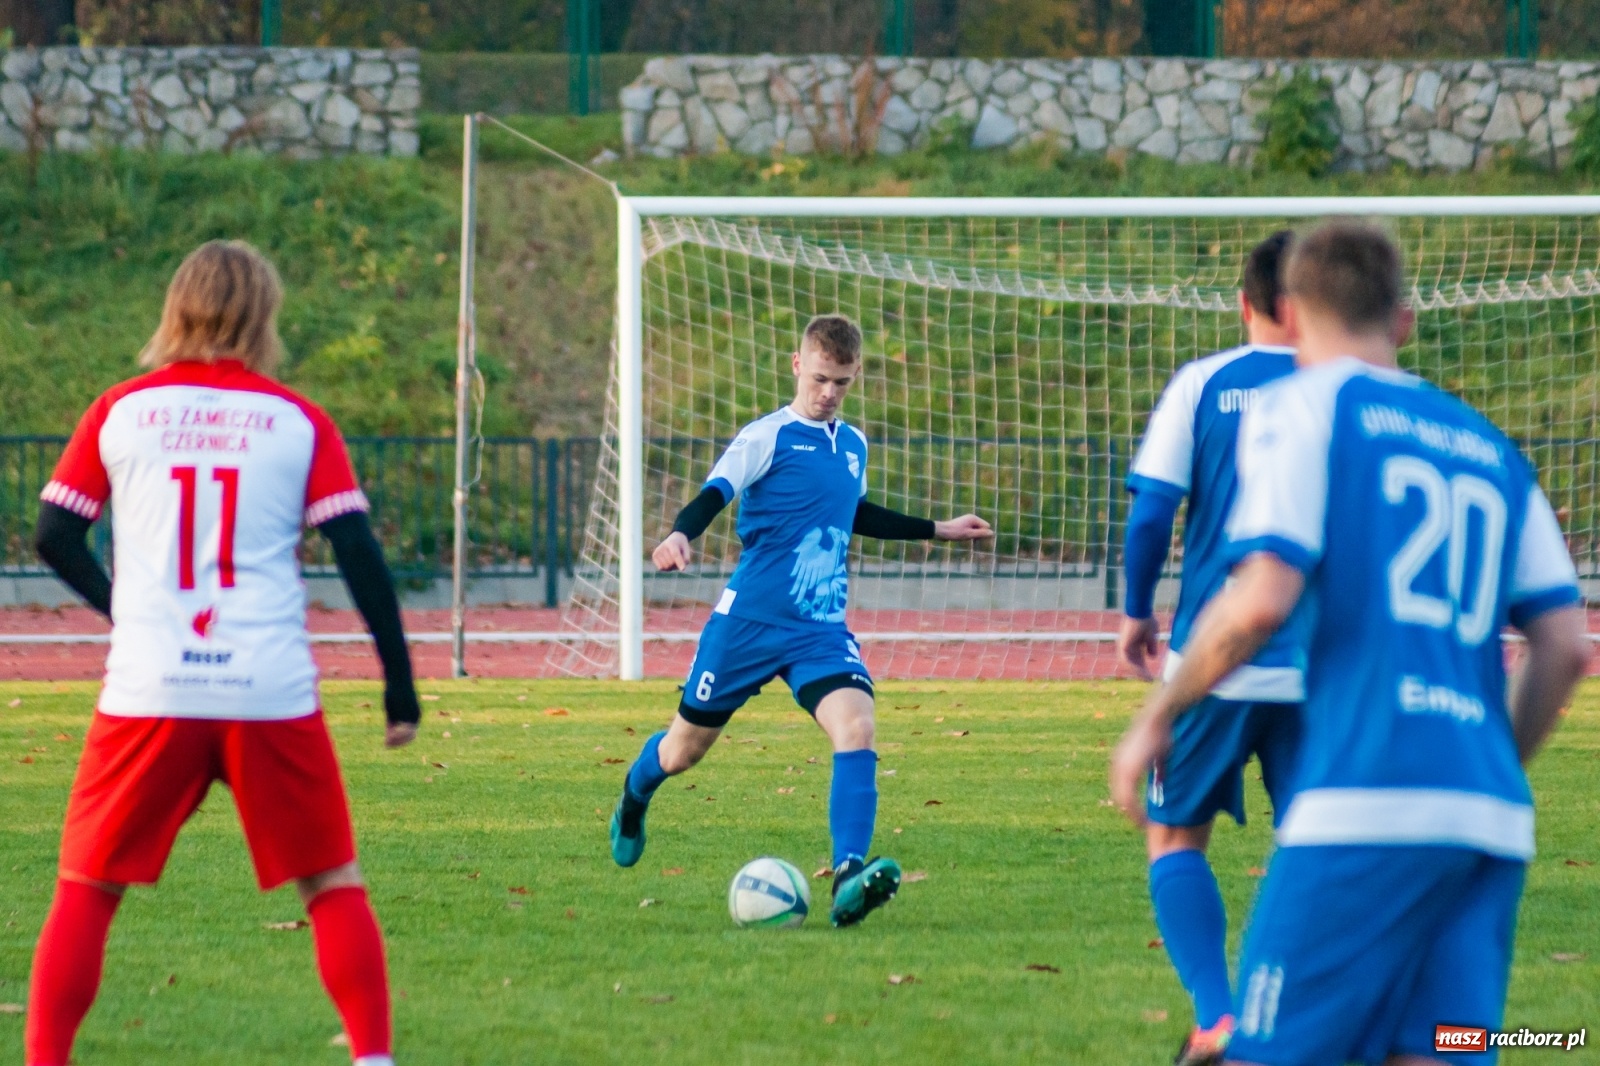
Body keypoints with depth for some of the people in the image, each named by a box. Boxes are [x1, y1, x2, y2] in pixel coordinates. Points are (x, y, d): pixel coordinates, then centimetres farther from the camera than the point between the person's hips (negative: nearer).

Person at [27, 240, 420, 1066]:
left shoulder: (119, 412, 6)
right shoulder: (297, 422, 4)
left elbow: (54, 537, 9)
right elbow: (360, 555, 0)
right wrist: (399, 679, 6)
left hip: (148, 690, 0)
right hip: (272, 691, 0)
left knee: (86, 891, 9)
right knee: (334, 886, 13)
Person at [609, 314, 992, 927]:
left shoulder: (854, 446, 14)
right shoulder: (768, 437, -6)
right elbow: (715, 493, -19)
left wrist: (938, 531, 38)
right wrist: (680, 535, -40)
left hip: (821, 629, 4)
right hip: (749, 620, -4)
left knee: (856, 727, -23)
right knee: (686, 749, 10)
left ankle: (849, 877, -31)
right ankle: (635, 797, 46)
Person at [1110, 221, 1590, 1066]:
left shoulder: (1304, 406, 4)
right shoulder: (1489, 447, 22)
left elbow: (1261, 600, -9)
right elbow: (1566, 645, 16)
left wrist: (1157, 718, 3)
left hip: (1365, 805, -6)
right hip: (1494, 822, 6)